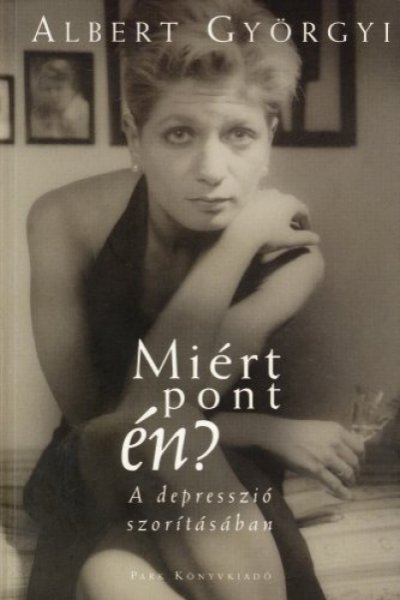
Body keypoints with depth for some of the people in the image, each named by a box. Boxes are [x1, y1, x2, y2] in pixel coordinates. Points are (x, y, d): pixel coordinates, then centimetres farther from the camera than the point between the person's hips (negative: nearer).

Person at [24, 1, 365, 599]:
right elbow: (90, 418, -15)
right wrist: (265, 430, -20)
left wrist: (240, 236, -30)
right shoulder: (67, 221, -18)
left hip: (219, 484, 0)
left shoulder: (290, 249, -18)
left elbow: (146, 407, -26)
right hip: (99, 477, 1)